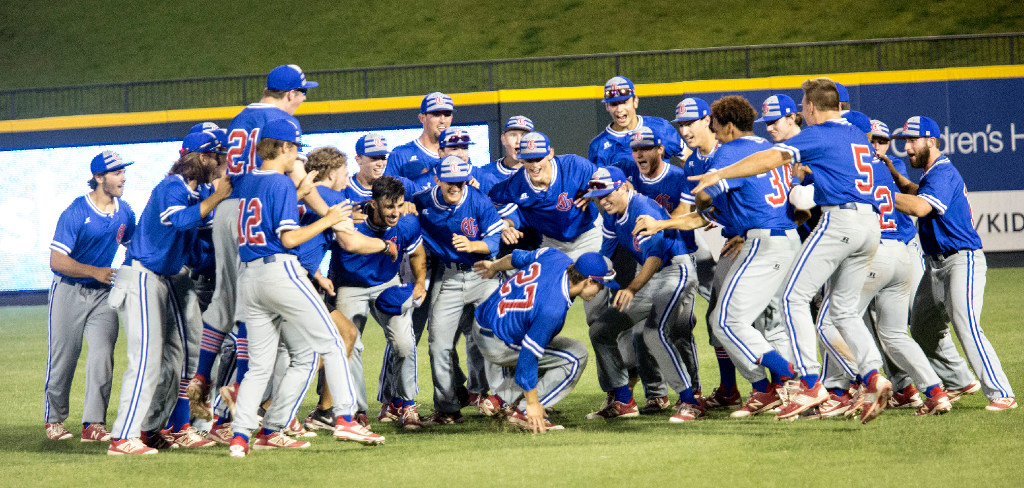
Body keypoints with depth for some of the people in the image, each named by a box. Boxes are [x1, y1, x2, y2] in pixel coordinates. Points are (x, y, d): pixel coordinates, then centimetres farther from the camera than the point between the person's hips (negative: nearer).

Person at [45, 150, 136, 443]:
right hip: (69, 292, -4)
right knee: (62, 359, 2)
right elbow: (57, 261, -18)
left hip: (103, 293, 4)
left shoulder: (124, 213, 3)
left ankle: (94, 424, -10)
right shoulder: (75, 213, -16)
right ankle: (54, 420, 20)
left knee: (102, 355, -10)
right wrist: (95, 272, -26)